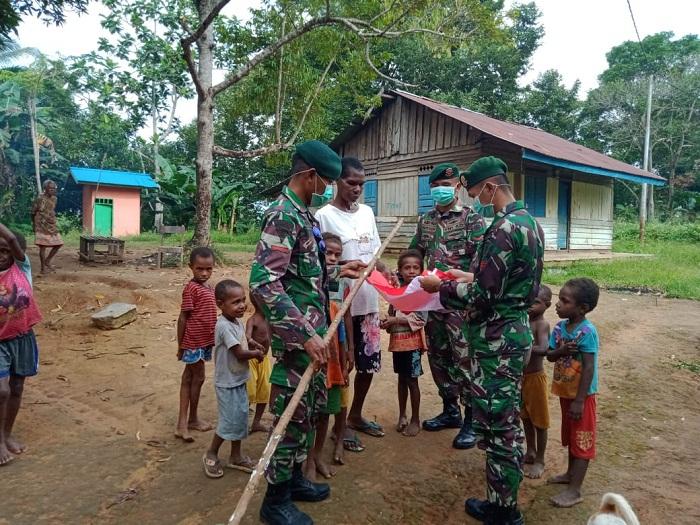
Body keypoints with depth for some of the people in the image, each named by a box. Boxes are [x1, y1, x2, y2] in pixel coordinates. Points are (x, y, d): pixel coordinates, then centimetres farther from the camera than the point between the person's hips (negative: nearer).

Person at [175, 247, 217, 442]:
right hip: (193, 342, -8)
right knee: (198, 377, 3)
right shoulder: (191, 288, -16)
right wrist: (180, 345, -11)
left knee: (189, 378, 13)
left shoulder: (208, 288, 8)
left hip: (204, 341, 8)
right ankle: (192, 419, 21)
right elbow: (183, 318, -14)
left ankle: (183, 422, 23)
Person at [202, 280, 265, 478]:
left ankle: (236, 456, 30)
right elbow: (240, 354, -24)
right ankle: (211, 454, 22)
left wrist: (253, 345, 0)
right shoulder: (224, 326, -25)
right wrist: (257, 354, -7)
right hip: (227, 383, -9)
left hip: (239, 380, 9)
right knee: (230, 421, 0)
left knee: (241, 417, 16)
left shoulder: (237, 321, 2)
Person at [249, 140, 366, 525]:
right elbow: (264, 283, -28)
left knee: (310, 408, 20)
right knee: (293, 414, 3)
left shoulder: (302, 214, 12)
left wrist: (337, 271, 17)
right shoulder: (283, 216, -19)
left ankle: (293, 478, 38)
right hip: (296, 337, -10)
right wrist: (305, 334, -29)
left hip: (313, 330, 10)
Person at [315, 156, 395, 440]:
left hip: (369, 300, 6)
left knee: (369, 361, 14)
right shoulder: (324, 216, -9)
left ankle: (355, 416, 34)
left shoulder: (367, 212, 10)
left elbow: (374, 253, 14)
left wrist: (385, 270, -6)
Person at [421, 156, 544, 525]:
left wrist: (440, 287, -10)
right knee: (507, 419, 19)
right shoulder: (529, 222, 10)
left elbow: (483, 297, -22)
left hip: (496, 339, -10)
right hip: (516, 330, 10)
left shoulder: (503, 229, -21)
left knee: (497, 424, 3)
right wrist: (471, 277, 14)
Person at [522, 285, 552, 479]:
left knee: (539, 420, 8)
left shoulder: (542, 324, -19)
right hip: (520, 376, 7)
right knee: (526, 417, 20)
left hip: (535, 378, -7)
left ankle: (540, 460, 23)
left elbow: (543, 349, -36)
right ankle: (530, 452, 37)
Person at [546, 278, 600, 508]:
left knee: (581, 440, 4)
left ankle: (574, 490, 12)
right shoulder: (560, 327, -2)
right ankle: (571, 473, 40)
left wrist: (579, 400, -22)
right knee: (570, 435, 23)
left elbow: (589, 367, -23)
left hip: (581, 394, -7)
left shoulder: (587, 332, -24)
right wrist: (561, 351, -22)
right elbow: (549, 355, 1)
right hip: (565, 391, 7)